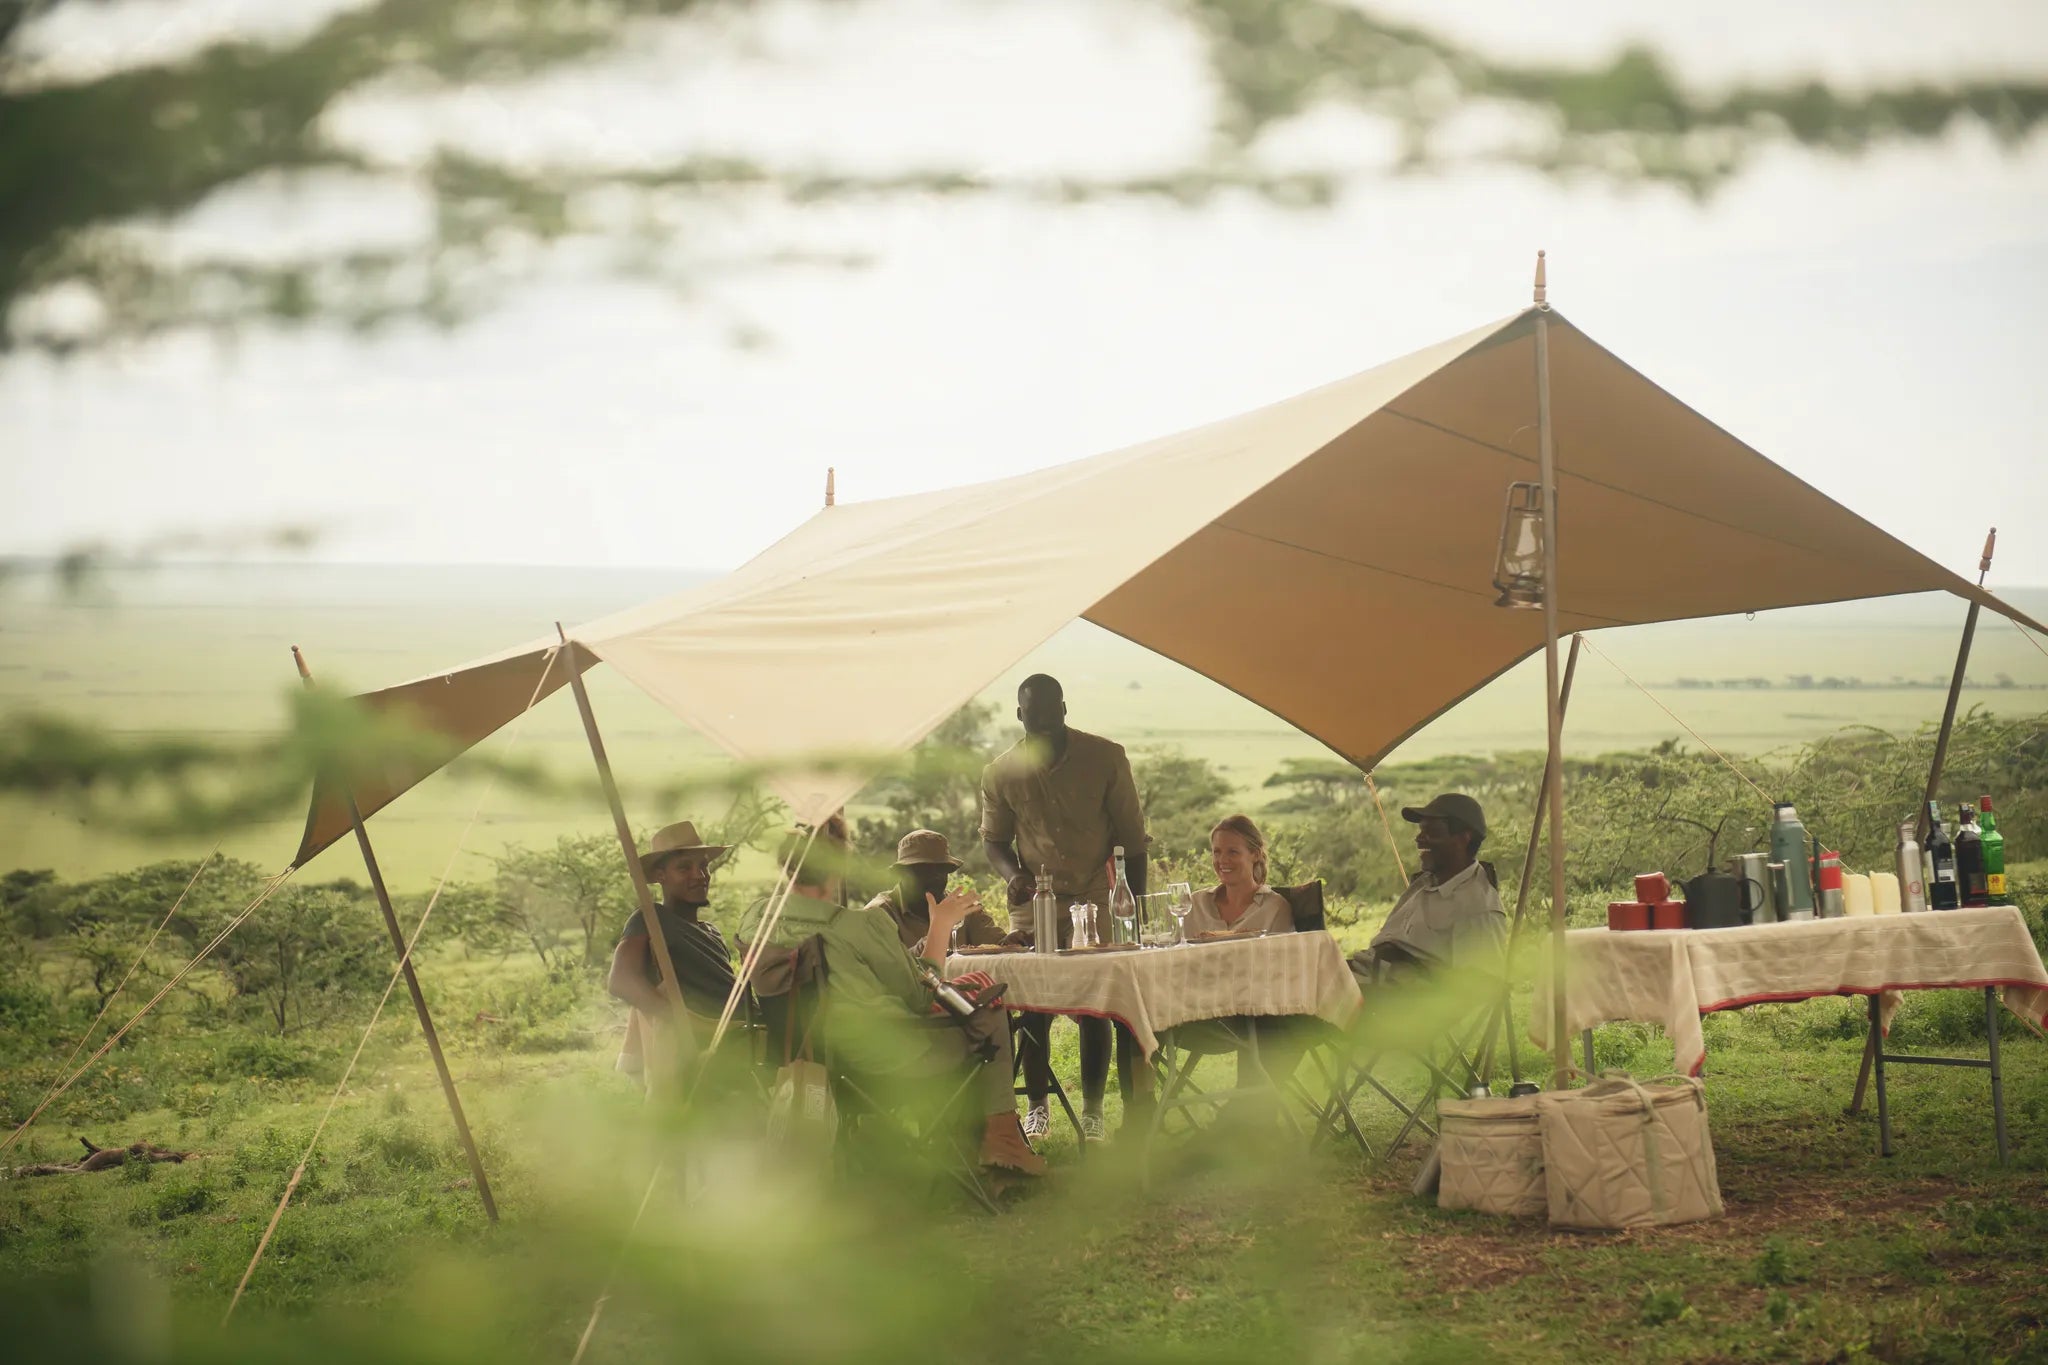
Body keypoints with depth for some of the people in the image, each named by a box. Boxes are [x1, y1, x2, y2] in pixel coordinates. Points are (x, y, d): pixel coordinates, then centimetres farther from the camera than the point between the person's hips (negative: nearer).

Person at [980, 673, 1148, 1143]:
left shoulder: (1105, 758, -4)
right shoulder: (1001, 773, 0)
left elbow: (1131, 837, 1)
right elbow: (993, 839, 12)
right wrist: (1012, 874, -10)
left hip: (1096, 899, -1)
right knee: (1034, 1007, 1)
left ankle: (1092, 1110, 10)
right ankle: (1037, 1106, 16)